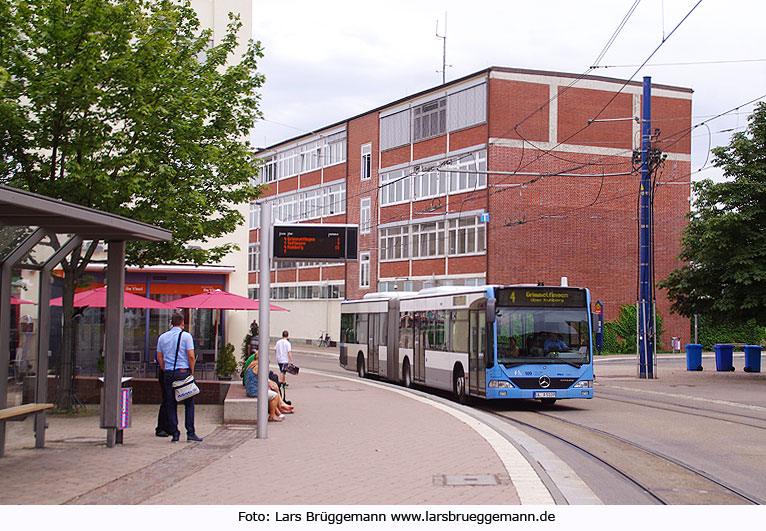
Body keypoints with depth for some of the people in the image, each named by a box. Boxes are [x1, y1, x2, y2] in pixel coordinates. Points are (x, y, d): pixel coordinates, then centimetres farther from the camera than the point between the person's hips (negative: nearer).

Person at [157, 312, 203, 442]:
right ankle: (190, 433, -1)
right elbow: (191, 356, -10)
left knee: (171, 404, 7)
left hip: (168, 374, 4)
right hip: (183, 372, -3)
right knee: (189, 403, 3)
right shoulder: (186, 336, -4)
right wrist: (191, 372, 0)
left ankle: (174, 433, 5)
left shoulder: (162, 337, 9)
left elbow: (159, 358, 11)